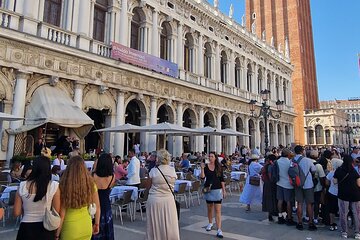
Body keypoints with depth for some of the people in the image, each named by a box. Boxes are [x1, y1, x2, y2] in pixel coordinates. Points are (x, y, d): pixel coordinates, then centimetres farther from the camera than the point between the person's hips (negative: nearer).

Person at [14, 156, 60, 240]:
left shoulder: (22, 186, -9)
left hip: (26, 228, 1)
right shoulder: (54, 186, -16)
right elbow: (56, 213, -10)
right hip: (46, 229, -1)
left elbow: (16, 213, -1)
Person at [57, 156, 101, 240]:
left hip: (70, 227, -3)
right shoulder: (91, 184, -8)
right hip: (86, 225, 3)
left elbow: (62, 213, -13)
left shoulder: (64, 185, -18)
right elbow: (97, 206, 1)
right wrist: (96, 224, 15)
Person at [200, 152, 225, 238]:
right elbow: (202, 177, -10)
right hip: (208, 190, 1)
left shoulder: (219, 167, -1)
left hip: (217, 190, -1)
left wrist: (224, 190, 1)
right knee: (209, 208, 17)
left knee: (218, 210, -6)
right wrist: (202, 168, -22)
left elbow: (222, 179, 3)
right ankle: (210, 223, 39)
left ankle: (219, 230, -4)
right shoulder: (206, 166, -1)